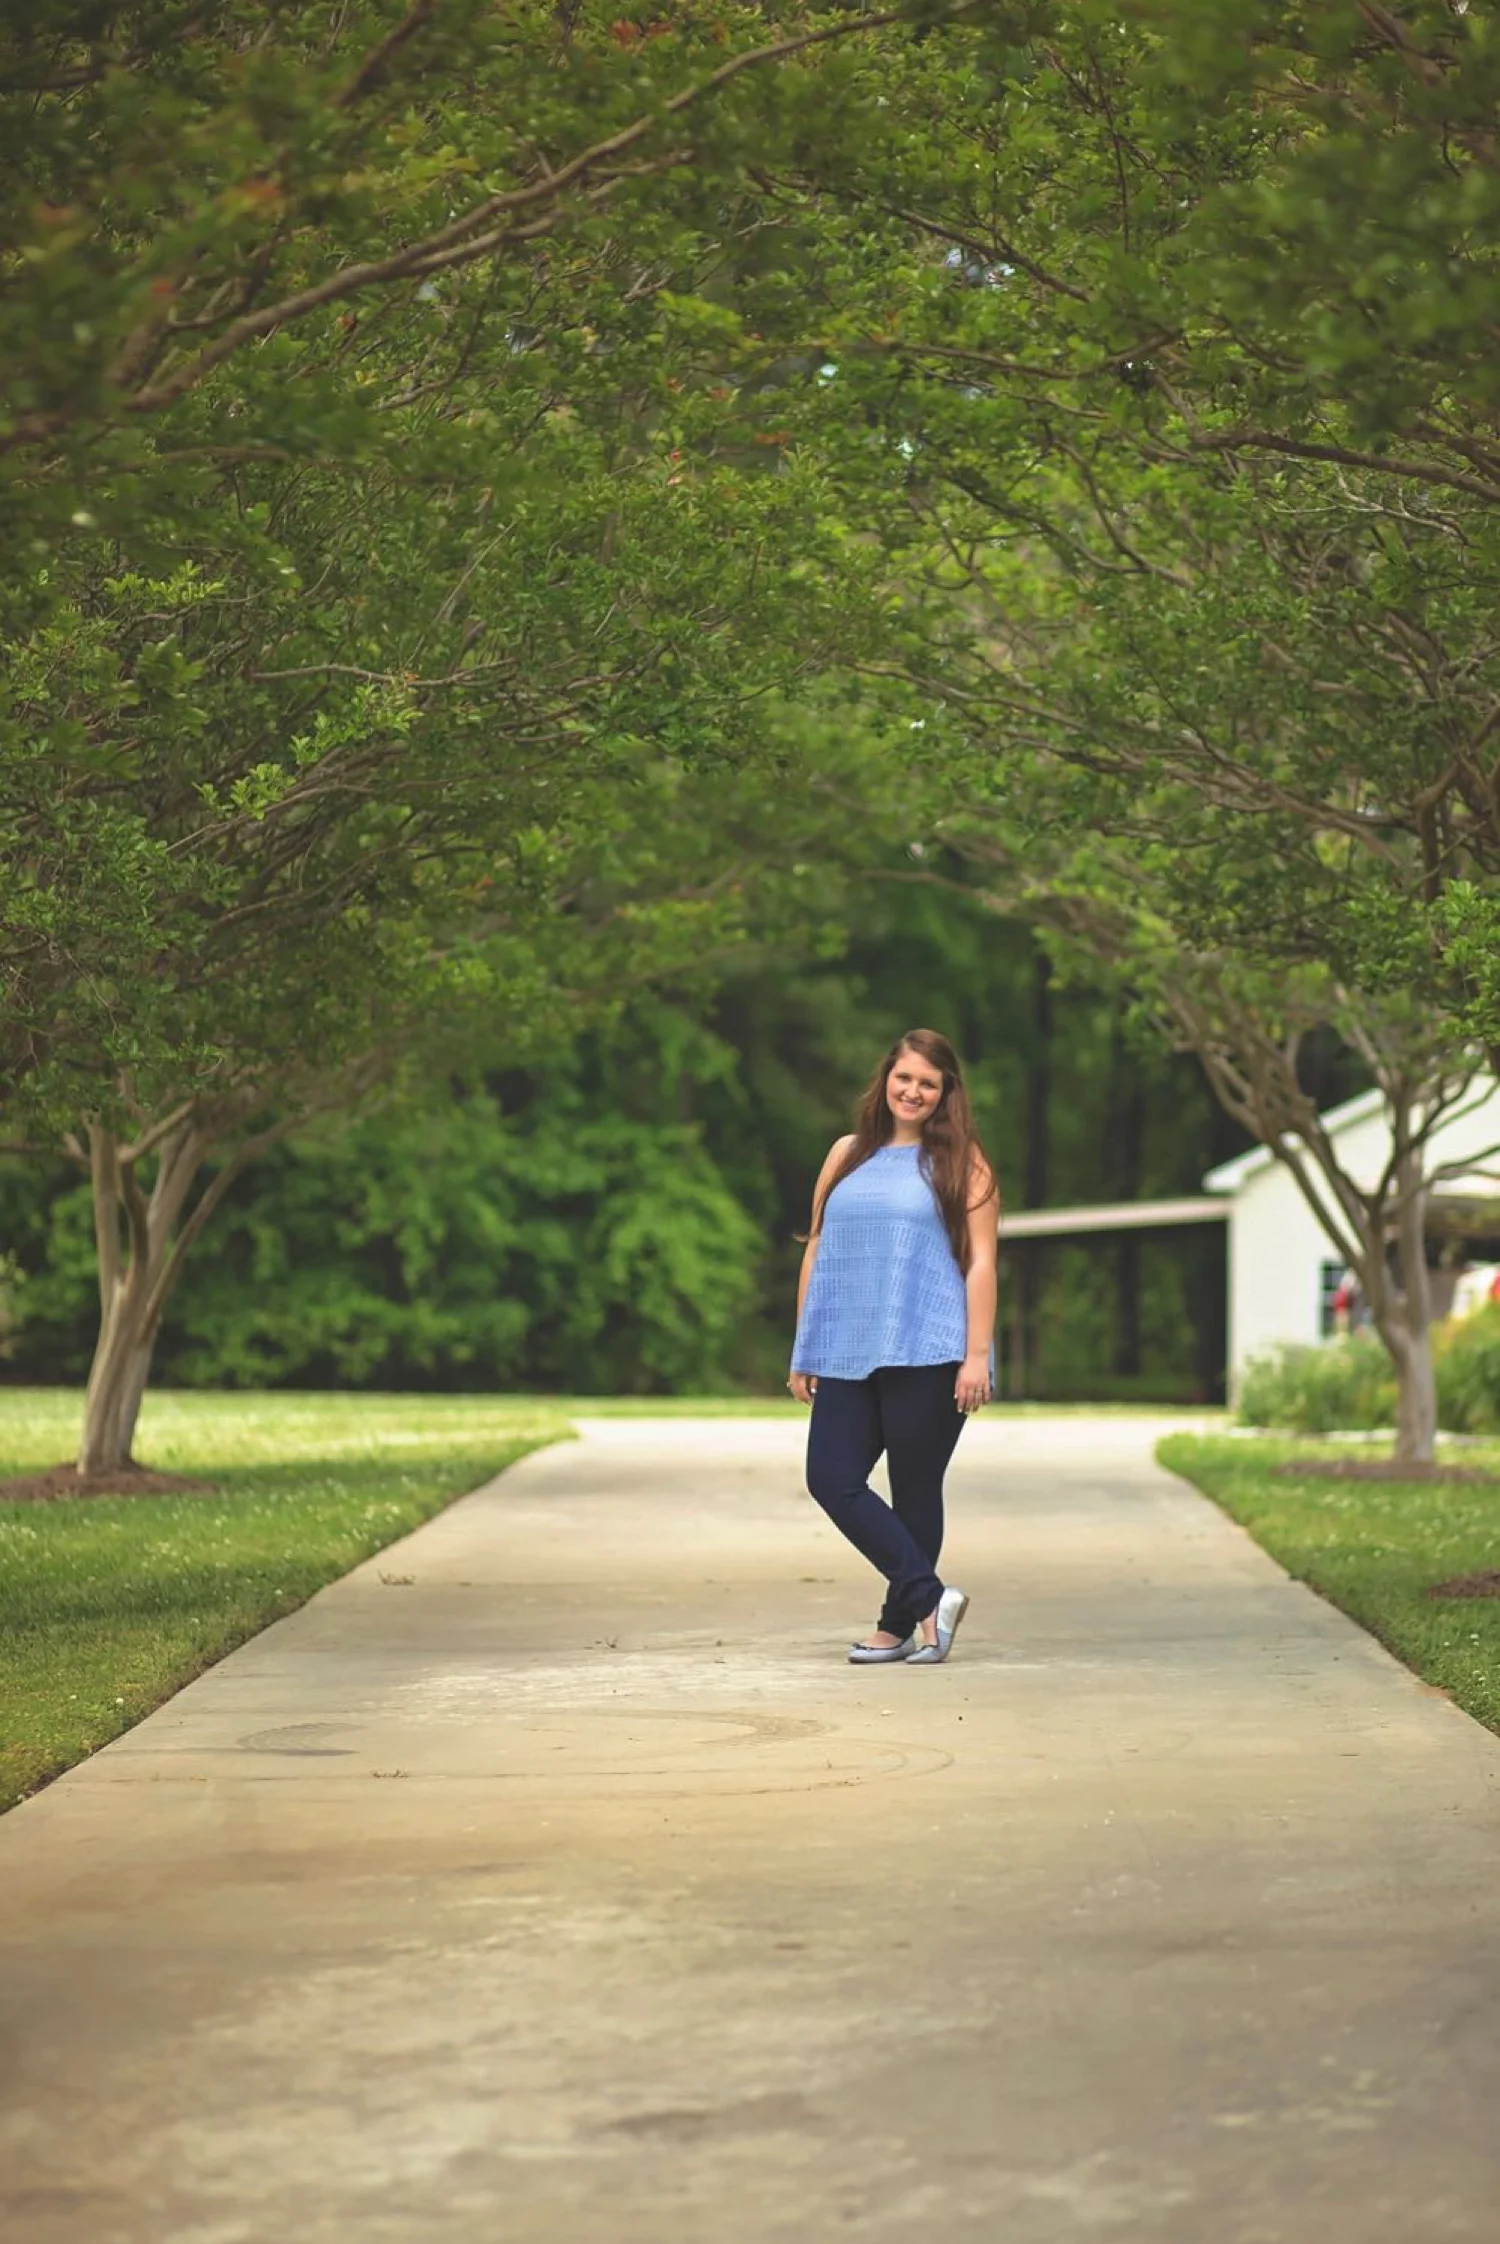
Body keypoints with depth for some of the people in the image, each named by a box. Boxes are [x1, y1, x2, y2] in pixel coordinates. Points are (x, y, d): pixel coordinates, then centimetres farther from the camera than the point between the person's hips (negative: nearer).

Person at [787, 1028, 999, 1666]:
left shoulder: (960, 1162, 3)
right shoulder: (848, 1155, 15)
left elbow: (980, 1261, -2)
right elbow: (817, 1251, 17)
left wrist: (977, 1355, -10)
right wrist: (804, 1351, 13)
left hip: (927, 1356, -4)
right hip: (848, 1356, 5)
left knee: (915, 1490, 0)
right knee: (831, 1479, -6)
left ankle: (900, 1624, 12)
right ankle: (929, 1598, -2)